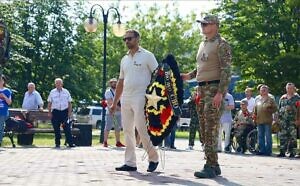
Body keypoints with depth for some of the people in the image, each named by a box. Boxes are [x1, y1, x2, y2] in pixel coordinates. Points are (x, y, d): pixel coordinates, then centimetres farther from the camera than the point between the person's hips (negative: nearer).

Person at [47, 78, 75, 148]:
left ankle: (70, 143, -7)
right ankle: (57, 143, 11)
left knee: (67, 128, -6)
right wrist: (49, 112, 2)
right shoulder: (52, 92, 8)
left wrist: (69, 112, 1)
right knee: (56, 128, 3)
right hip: (55, 111, 1)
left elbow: (69, 103, 9)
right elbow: (49, 103, 10)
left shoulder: (66, 92, 8)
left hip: (64, 111, -1)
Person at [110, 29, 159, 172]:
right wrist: (114, 103, 18)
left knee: (142, 129, -12)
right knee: (127, 130, 5)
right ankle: (130, 163, 9)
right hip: (125, 99, 7)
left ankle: (153, 158, 5)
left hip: (140, 98, -7)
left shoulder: (147, 56, 0)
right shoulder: (124, 59, 18)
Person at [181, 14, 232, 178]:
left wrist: (220, 93, -22)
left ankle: (210, 166, -11)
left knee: (211, 129, -12)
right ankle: (214, 165, 15)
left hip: (214, 88, -9)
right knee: (205, 128, 8)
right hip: (202, 89, 9)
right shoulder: (202, 45, 19)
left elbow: (226, 70, -14)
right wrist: (189, 76, 13)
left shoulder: (221, 44, -7)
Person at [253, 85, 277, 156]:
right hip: (259, 121, 5)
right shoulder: (257, 100, 16)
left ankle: (268, 151, 1)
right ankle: (261, 150, 15)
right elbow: (255, 109, 21)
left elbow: (275, 108, -3)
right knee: (260, 136, 9)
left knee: (268, 136, -3)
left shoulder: (270, 99, 1)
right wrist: (254, 115, 5)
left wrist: (268, 110, -17)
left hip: (267, 121, -5)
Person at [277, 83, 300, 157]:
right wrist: (278, 118, 13)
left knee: (292, 136, -6)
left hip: (293, 120, -4)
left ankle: (292, 152, -1)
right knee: (282, 136, 3)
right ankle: (282, 152, 8)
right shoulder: (282, 98, 16)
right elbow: (279, 108, 20)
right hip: (283, 120, 4)